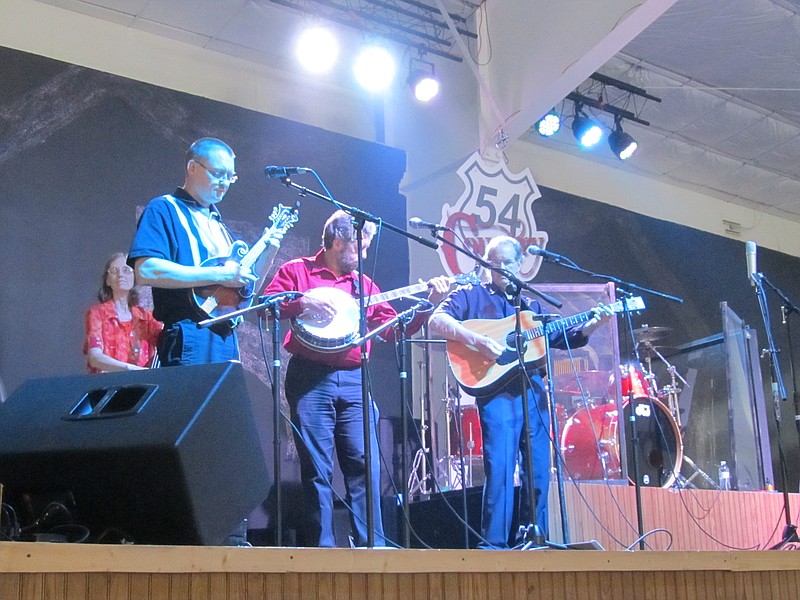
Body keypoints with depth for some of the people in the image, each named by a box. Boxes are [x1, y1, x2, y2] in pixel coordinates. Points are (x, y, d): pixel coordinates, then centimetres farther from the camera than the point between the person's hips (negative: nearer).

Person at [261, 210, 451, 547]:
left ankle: (372, 544, 2)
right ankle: (322, 546, 5)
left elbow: (393, 329, 15)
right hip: (310, 379, -4)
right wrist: (303, 302, -18)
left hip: (354, 381, 4)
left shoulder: (363, 284, 19)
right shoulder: (297, 271, 7)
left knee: (365, 465, -3)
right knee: (317, 467, -1)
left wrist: (429, 305, 6)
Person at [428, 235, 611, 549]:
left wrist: (591, 325, 3)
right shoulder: (471, 295, 7)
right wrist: (476, 340, -21)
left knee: (539, 470, 6)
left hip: (533, 389, 5)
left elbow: (563, 337, 21)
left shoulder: (531, 303, 22)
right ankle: (493, 543, -5)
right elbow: (436, 320, -8)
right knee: (500, 468, -12)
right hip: (496, 390, -5)